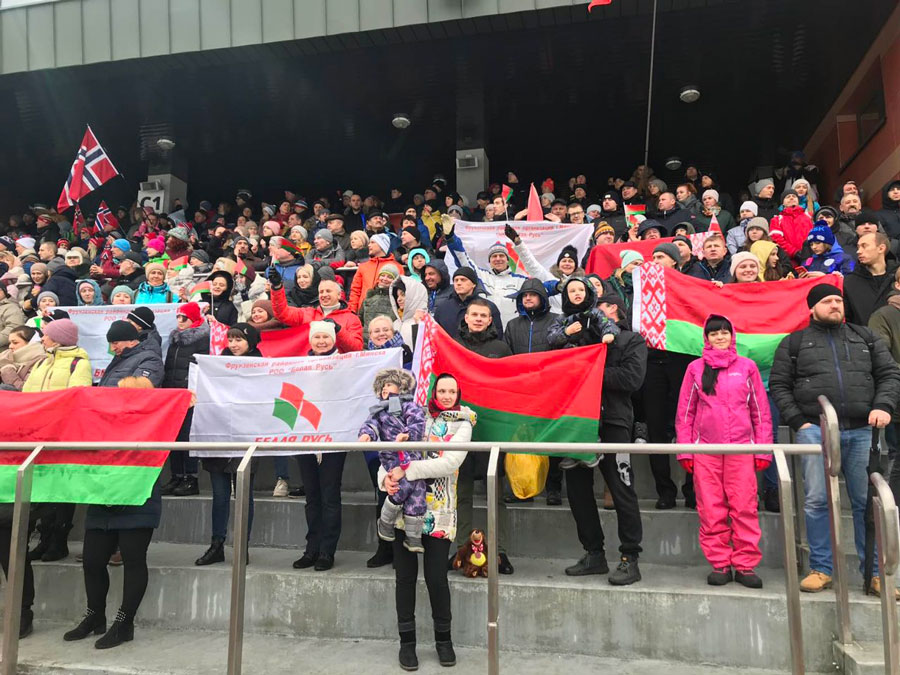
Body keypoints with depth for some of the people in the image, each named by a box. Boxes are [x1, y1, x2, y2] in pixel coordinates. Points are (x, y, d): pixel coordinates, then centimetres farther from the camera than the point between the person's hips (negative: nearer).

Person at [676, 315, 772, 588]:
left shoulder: (747, 367, 10)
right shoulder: (696, 368, 10)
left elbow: (761, 411, 11)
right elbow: (685, 412, 10)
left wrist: (763, 449, 5)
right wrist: (685, 450, 5)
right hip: (705, 449, 1)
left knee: (745, 508, -4)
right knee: (711, 510, 1)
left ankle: (745, 565, 5)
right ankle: (719, 564, 9)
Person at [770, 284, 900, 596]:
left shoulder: (866, 337, 17)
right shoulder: (794, 343, 10)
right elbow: (779, 385, 6)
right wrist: (798, 422, -4)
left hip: (862, 431, 2)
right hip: (815, 430, -2)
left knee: (868, 502, 3)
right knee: (817, 501, -2)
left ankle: (875, 572, 13)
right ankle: (821, 569, 9)